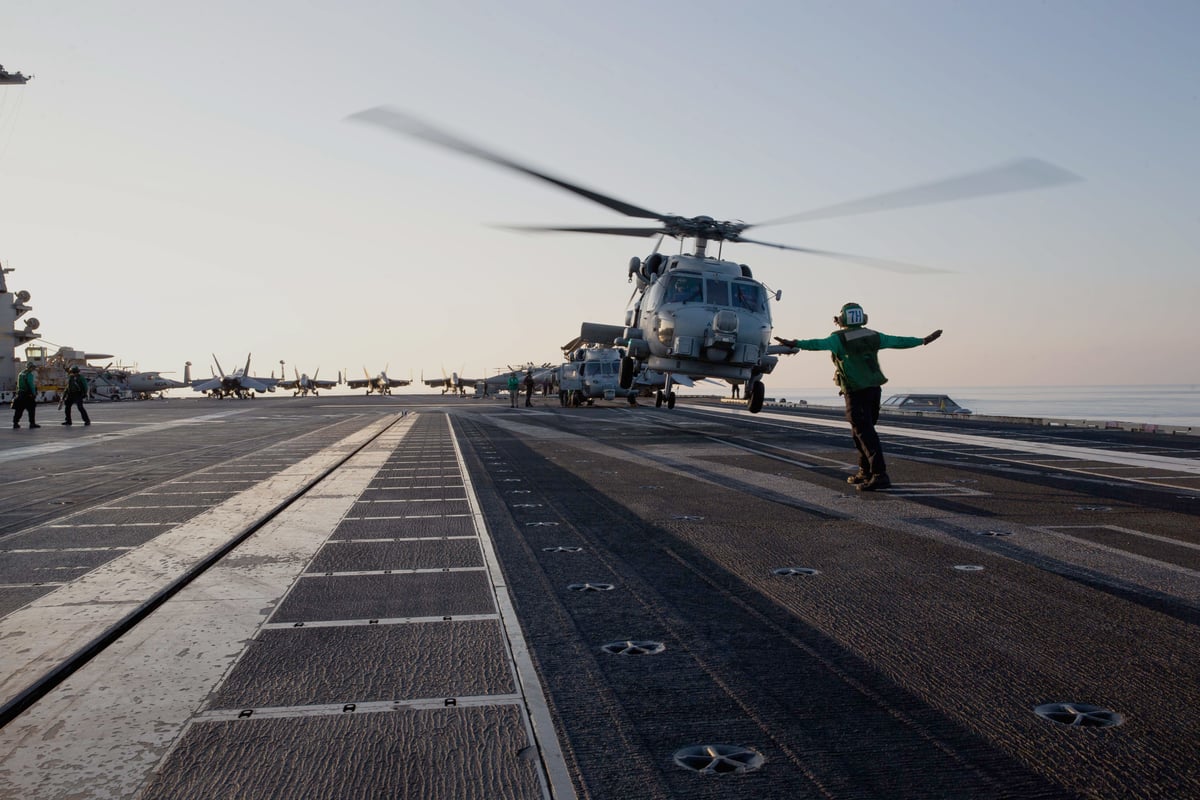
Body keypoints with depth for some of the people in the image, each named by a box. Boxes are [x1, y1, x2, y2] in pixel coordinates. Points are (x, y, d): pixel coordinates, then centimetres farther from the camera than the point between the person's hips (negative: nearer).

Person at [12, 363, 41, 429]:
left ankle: (15, 423, 11)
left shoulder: (20, 374, 15)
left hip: (20, 394, 8)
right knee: (31, 409, -3)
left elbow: (18, 384, 18)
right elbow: (31, 385, -16)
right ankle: (32, 423, -5)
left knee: (19, 409, 10)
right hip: (28, 394, -8)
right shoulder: (30, 374, -10)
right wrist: (34, 393, -13)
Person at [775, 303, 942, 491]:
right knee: (862, 431, 18)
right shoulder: (872, 336, 8)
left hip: (856, 393, -7)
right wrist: (923, 340, 31)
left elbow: (818, 344, -29)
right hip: (874, 390, 7)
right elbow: (899, 342, 17)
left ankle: (879, 474, -15)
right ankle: (865, 472, 24)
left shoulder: (839, 338, -10)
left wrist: (795, 344, -39)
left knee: (864, 433, -8)